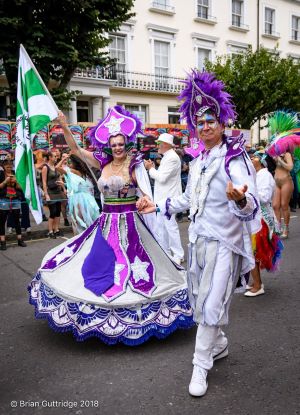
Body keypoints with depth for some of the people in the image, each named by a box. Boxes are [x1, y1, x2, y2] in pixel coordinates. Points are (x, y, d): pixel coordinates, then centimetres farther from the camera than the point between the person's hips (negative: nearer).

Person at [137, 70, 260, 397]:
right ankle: (218, 345, 41)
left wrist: (239, 199, -50)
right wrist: (157, 205, 19)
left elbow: (250, 206, -28)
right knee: (200, 302, 17)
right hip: (198, 239, 8)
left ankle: (201, 366, 15)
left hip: (223, 242, -7)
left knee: (211, 305, -2)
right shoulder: (197, 162, 9)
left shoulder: (234, 158, -15)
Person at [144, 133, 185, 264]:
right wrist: (152, 168, 5)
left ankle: (178, 255, 3)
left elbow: (162, 177, -21)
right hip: (163, 197, 10)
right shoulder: (167, 157, 16)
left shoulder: (172, 158, -16)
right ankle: (165, 251, 26)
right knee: (161, 225, 15)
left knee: (171, 226, -6)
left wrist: (151, 168, -9)